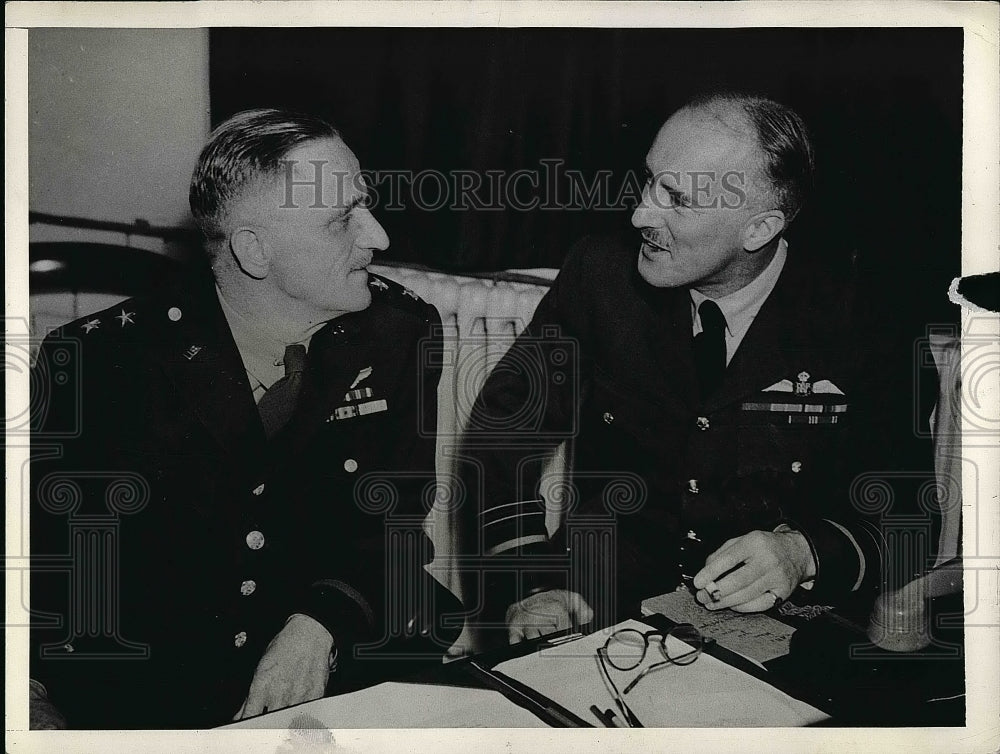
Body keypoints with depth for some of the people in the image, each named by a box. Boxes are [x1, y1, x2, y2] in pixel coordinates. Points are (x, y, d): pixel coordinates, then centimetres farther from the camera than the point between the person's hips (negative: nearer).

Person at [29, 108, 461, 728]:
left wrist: (318, 627, -19)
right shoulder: (102, 357, -7)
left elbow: (393, 517, 0)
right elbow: (36, 532, -2)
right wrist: (29, 697, -19)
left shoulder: (402, 333, 1)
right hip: (138, 693, -2)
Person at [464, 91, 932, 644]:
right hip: (599, 617, 0)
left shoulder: (847, 323, -2)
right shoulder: (601, 274, 2)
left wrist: (805, 553, -18)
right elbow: (502, 429, 3)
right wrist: (527, 585, -12)